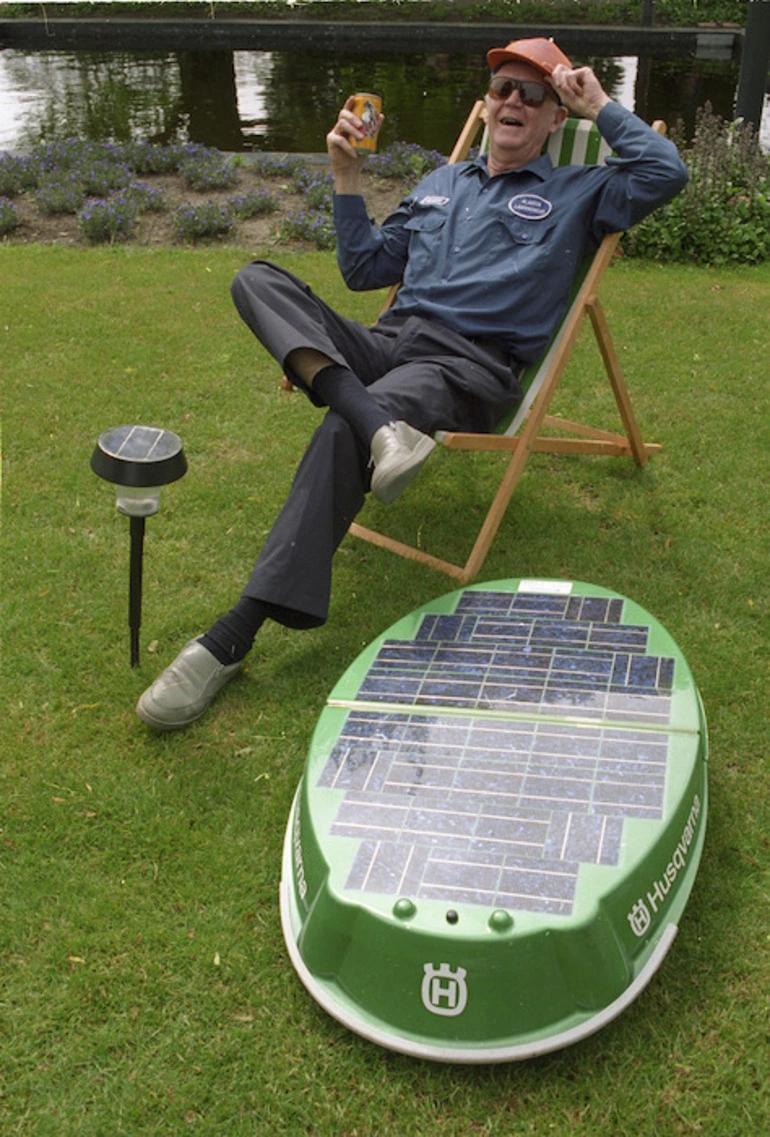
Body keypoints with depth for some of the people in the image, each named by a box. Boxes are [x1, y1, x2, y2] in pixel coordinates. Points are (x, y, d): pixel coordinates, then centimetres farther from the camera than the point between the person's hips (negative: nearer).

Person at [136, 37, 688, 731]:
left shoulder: (577, 193, 16)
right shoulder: (443, 183, 30)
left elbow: (666, 173, -1)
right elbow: (365, 268, 32)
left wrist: (600, 107, 8)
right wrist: (346, 174, 22)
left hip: (469, 366, -6)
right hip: (388, 342, 6)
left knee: (343, 430, -35)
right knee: (258, 280, -16)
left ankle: (234, 635, -38)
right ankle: (380, 425, -42)